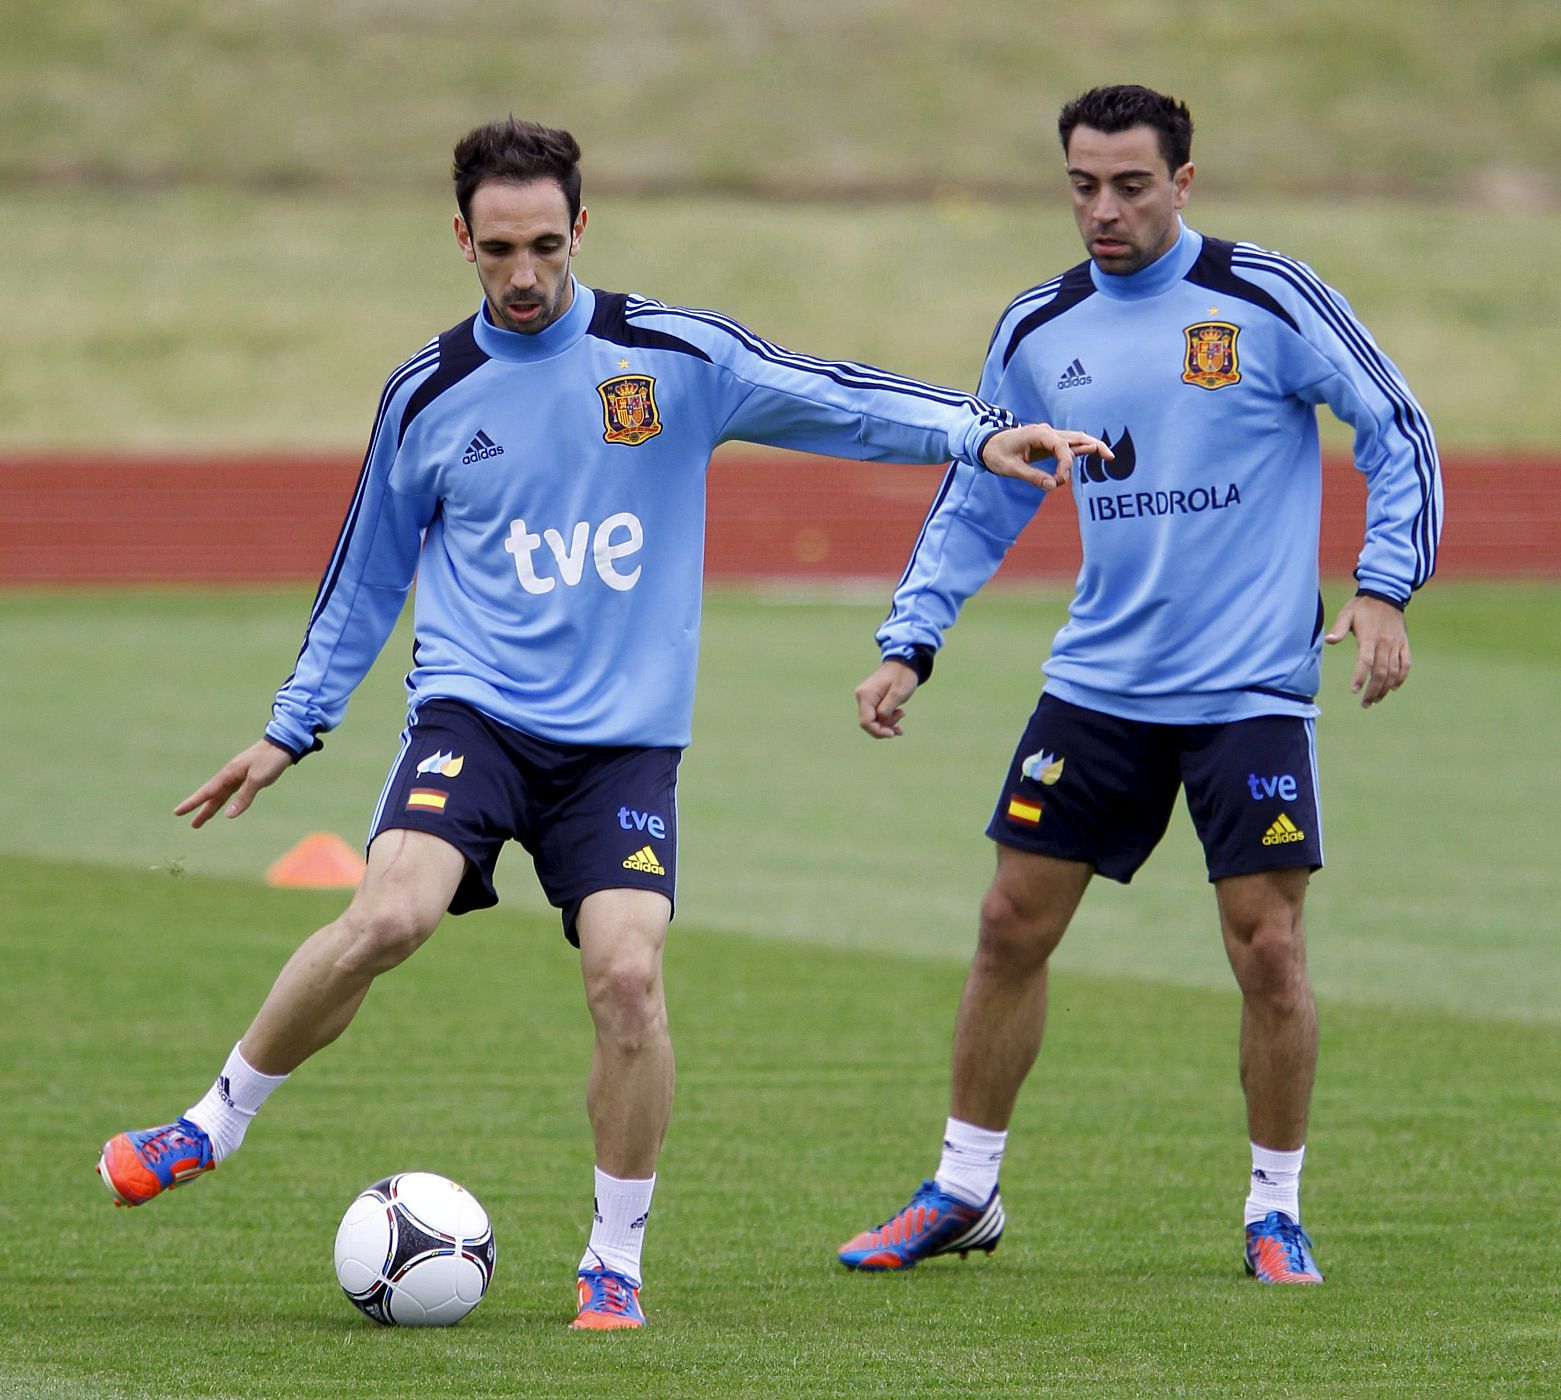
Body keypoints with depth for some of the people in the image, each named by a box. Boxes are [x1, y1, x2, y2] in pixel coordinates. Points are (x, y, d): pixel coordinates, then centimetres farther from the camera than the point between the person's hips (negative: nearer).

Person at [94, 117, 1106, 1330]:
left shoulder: (672, 356, -1)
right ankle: (217, 1122, -3)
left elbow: (836, 399, -4)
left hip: (626, 738, 0)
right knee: (389, 916, -25)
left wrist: (980, 433, -19)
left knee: (628, 974, -18)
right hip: (473, 713, 0)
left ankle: (616, 1262, 1)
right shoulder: (427, 393, 5)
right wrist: (290, 733, 20)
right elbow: (368, 574, 17)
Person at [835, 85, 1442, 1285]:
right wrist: (908, 646, 6)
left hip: (1252, 689, -4)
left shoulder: (1269, 301, -8)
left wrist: (1384, 590, -14)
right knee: (1013, 925, 4)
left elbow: (1398, 433, -3)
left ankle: (1276, 1213, 9)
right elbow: (975, 505, 15)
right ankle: (963, 1193, 18)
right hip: (1098, 681, 4)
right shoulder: (1039, 331, 5)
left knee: (1267, 947, -7)